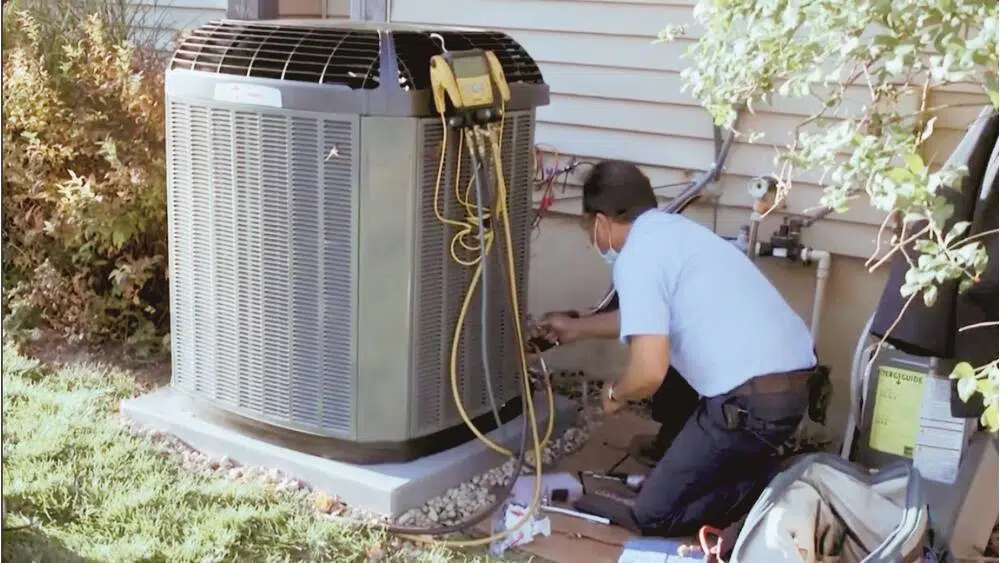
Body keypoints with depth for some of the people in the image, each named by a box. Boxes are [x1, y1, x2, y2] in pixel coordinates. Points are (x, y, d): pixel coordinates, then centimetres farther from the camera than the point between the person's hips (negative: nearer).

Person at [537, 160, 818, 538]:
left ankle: (768, 484, 4)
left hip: (755, 402, -9)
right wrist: (577, 328, 48)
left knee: (651, 517, 5)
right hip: (791, 378, 10)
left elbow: (649, 373, -21)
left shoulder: (636, 255, -10)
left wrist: (615, 395, 3)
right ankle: (679, 455, 33)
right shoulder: (671, 229, 18)